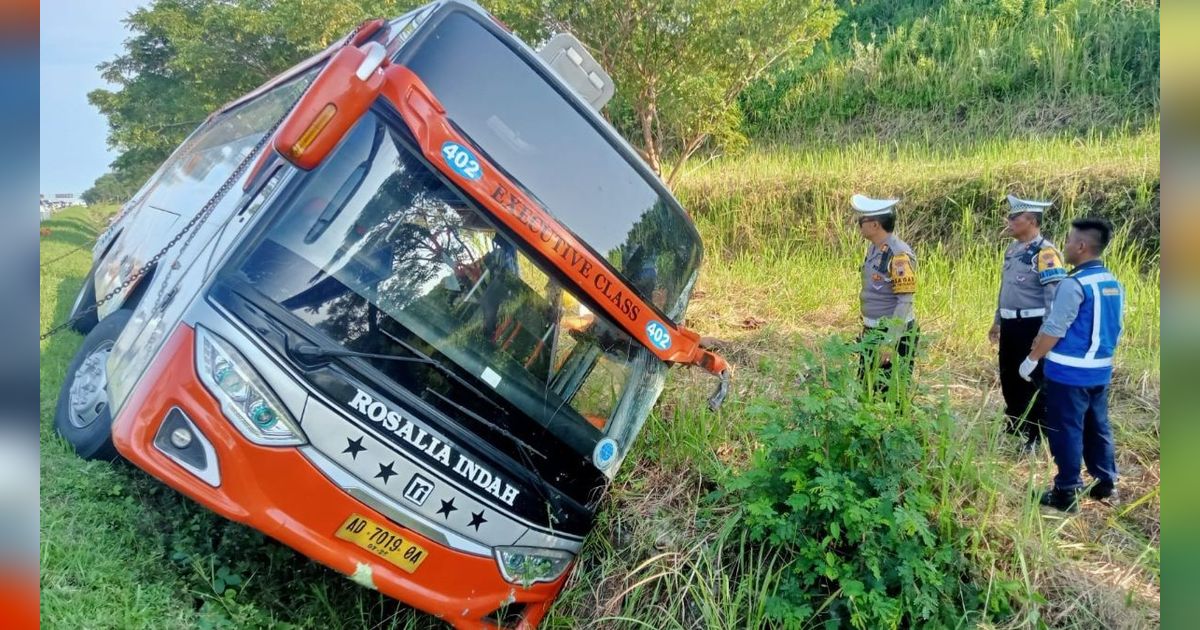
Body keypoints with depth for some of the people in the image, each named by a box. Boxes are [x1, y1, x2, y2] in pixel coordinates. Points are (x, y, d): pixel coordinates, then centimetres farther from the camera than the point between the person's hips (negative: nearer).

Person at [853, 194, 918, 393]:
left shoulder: (899, 255, -21)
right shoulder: (874, 248, 7)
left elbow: (905, 301, -22)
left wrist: (890, 342, -23)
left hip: (895, 333, -9)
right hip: (873, 332, 9)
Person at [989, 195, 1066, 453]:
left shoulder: (1045, 253, -17)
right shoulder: (1013, 248, 11)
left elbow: (1056, 295, -20)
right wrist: (997, 321, 23)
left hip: (1033, 326, -9)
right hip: (1011, 325, 9)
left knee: (1033, 381, 2)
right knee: (1008, 377, 17)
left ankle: (1036, 436, 14)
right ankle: (1014, 426, 34)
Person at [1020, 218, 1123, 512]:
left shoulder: (1074, 284, -19)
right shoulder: (1115, 284, 7)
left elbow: (1054, 330, -18)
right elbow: (1111, 329, 15)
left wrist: (1031, 359, -8)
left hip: (1069, 372, -8)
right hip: (1100, 371, 8)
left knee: (1066, 430, 1)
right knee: (1097, 426, 18)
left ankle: (1067, 492, 8)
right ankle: (1107, 483, 28)